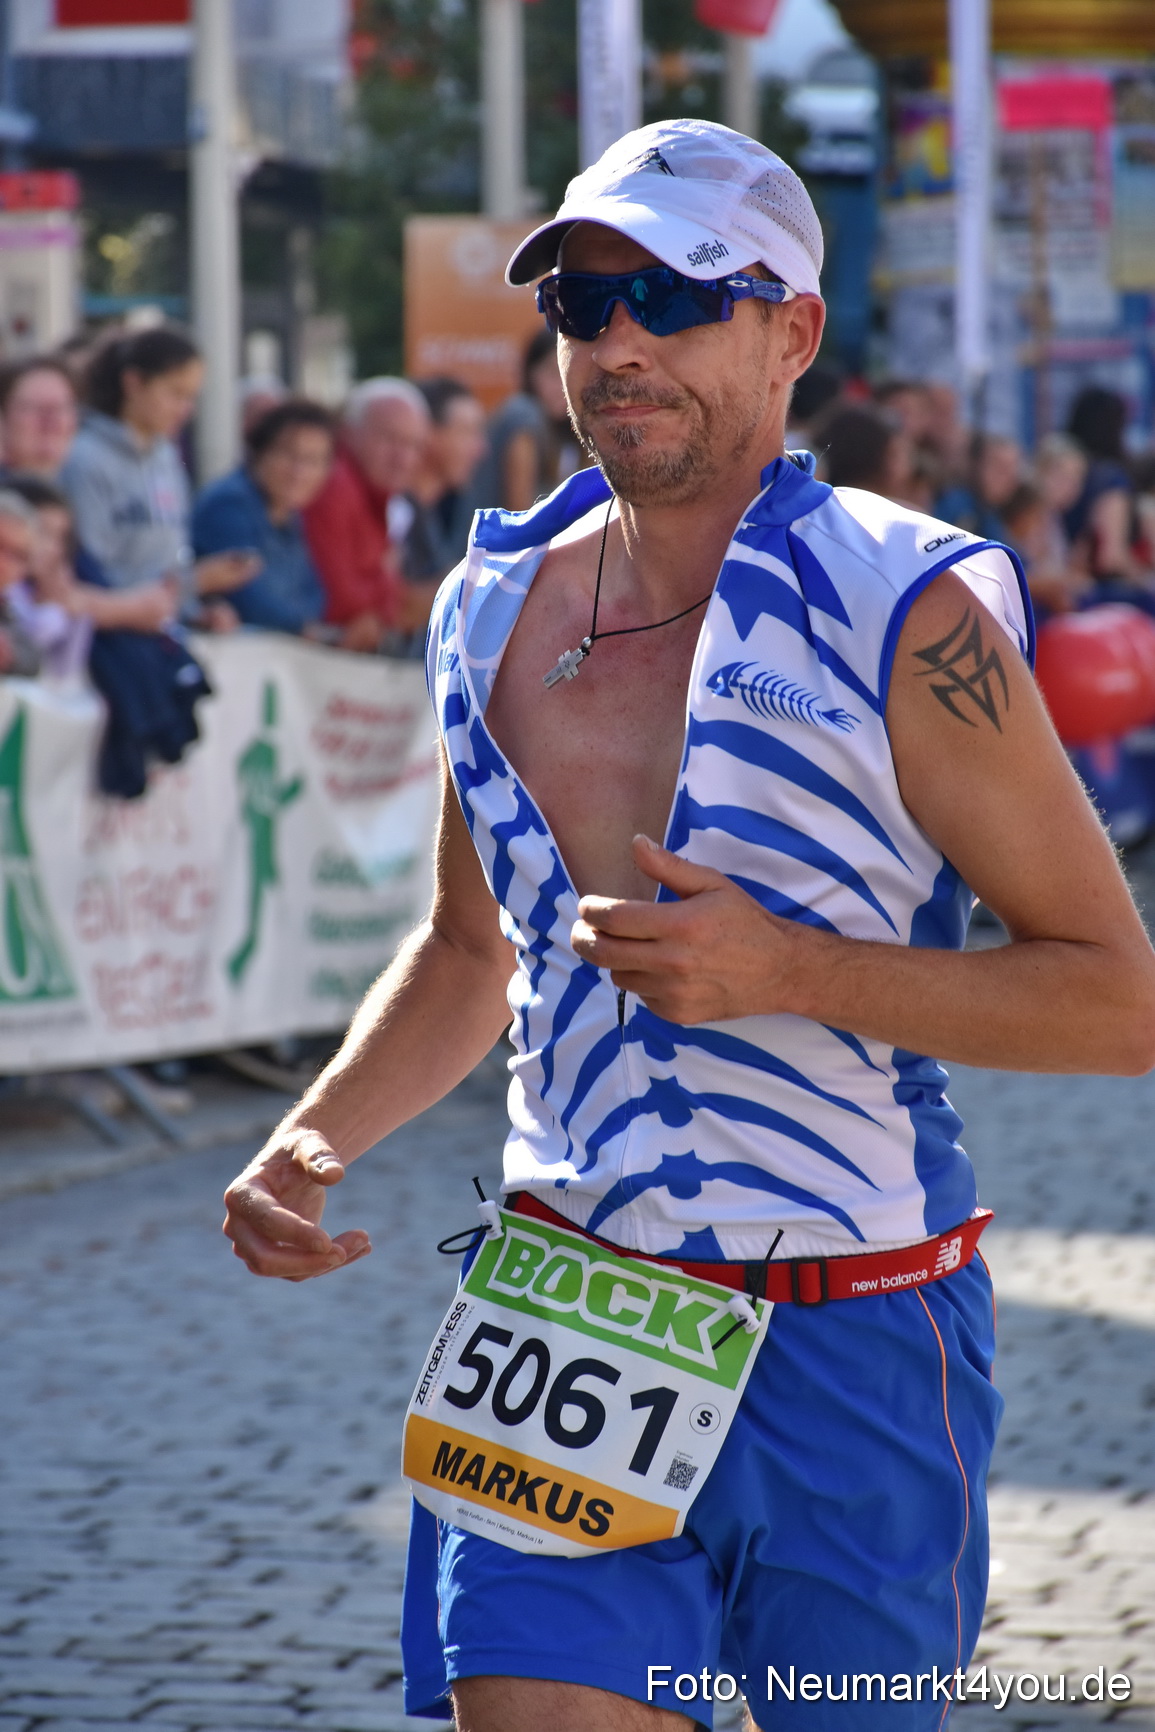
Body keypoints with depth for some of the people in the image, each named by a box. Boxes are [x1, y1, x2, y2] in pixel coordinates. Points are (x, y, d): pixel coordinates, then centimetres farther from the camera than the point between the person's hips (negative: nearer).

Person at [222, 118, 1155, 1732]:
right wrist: (315, 1137, 5)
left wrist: (786, 971, -20)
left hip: (849, 1348, -3)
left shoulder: (904, 614, -10)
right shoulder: (499, 604, 7)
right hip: (571, 1328, 4)